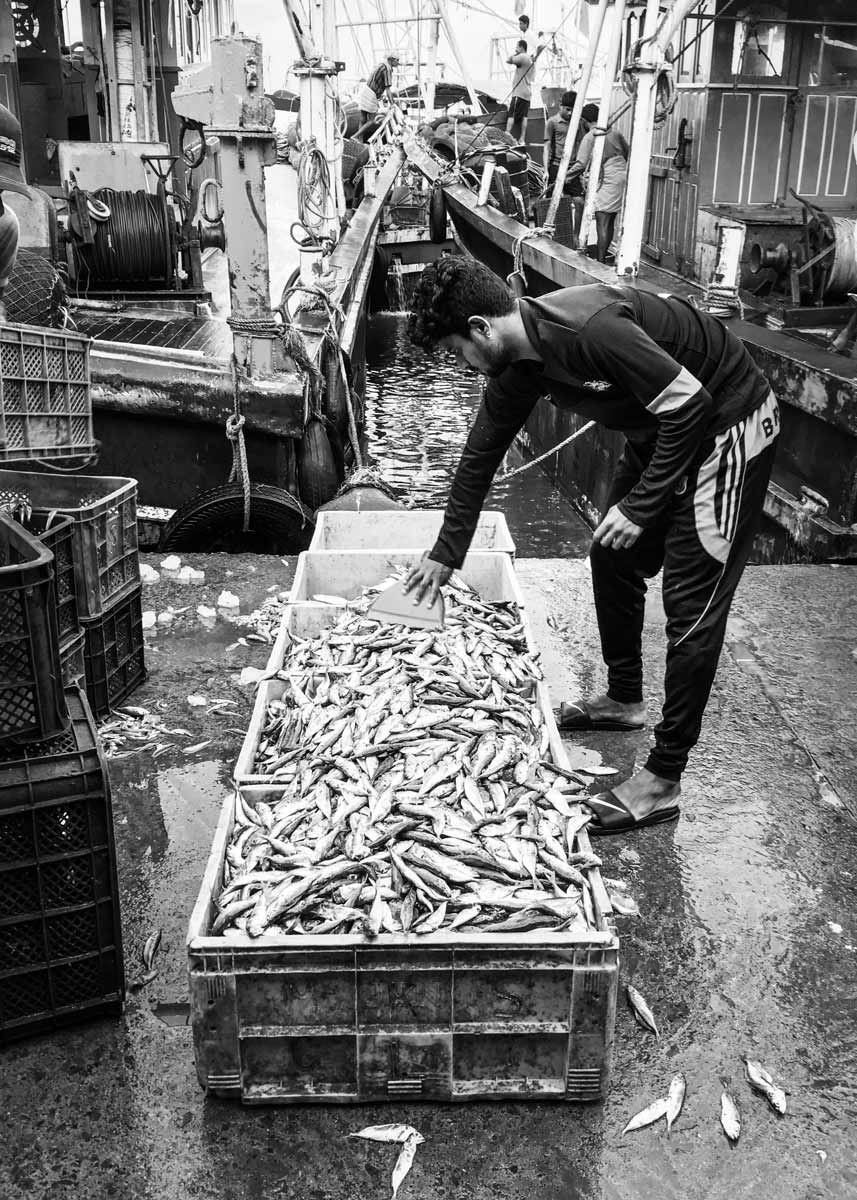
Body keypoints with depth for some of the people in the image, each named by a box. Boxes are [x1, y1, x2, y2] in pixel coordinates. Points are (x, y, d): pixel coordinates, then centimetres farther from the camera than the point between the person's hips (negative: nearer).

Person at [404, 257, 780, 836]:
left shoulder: (587, 328, -31)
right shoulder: (519, 364, -2)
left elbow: (690, 402, -27)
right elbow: (481, 455, 10)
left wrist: (640, 505, -20)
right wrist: (446, 554, 17)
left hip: (728, 425, -9)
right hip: (661, 431, 9)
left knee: (693, 602, -8)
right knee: (612, 559, 16)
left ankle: (664, 780, -1)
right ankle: (624, 699, 36)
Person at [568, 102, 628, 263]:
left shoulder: (589, 137, -8)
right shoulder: (615, 133, 12)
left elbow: (581, 165, -14)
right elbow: (627, 154, 22)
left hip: (608, 182, -7)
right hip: (622, 177, 7)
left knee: (602, 223, -8)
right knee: (610, 222, 16)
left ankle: (600, 262, -12)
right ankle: (603, 255, 26)